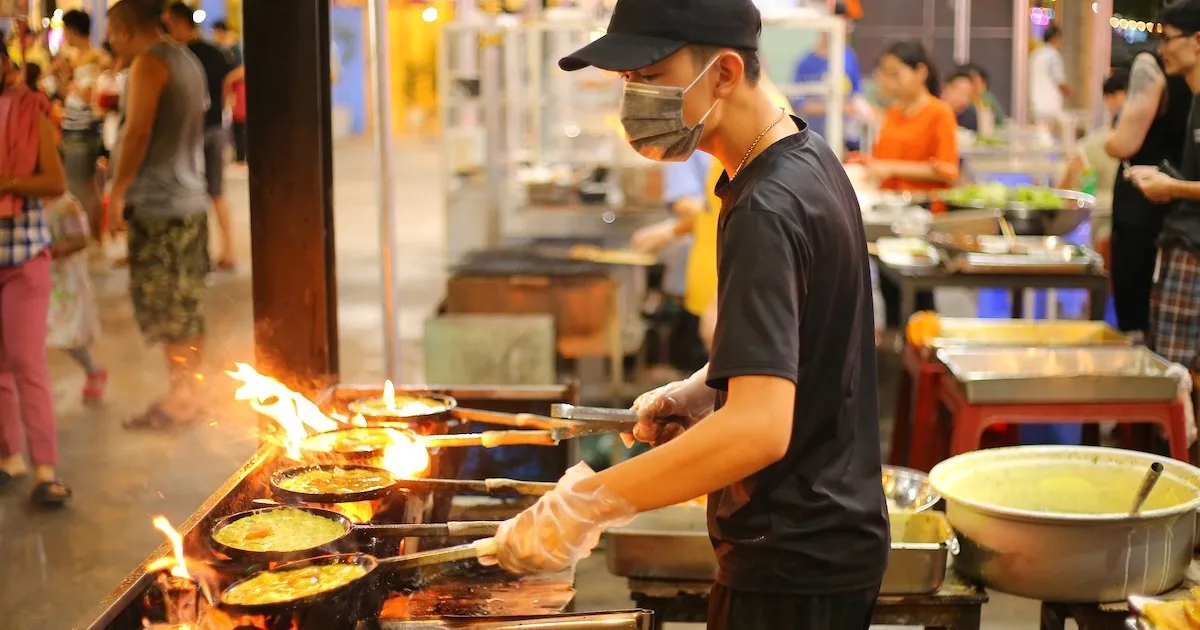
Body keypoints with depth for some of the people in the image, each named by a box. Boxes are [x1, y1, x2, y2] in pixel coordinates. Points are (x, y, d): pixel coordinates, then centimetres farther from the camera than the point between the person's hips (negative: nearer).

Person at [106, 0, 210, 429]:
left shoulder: (148, 63, -11)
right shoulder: (187, 59, 17)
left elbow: (138, 132, -19)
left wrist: (117, 191, -13)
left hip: (158, 203, -9)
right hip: (191, 199, 9)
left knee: (163, 308, -3)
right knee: (185, 305, 13)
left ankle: (179, 398, 1)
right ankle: (188, 391, 20)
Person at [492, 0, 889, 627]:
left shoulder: (765, 212, -25)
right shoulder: (810, 159, 5)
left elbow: (759, 428, -34)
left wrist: (583, 506, -32)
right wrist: (698, 391, 6)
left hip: (789, 563, -9)